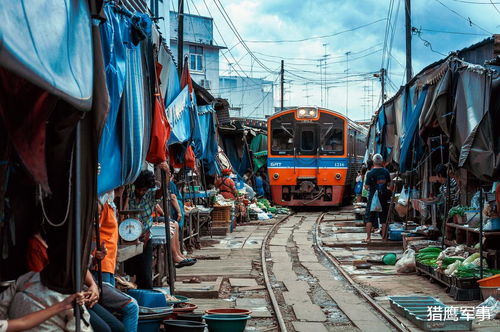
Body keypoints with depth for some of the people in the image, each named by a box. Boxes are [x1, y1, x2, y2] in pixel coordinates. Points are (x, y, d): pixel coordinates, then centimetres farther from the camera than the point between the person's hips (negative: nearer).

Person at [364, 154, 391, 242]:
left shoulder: (370, 173, -11)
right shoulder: (386, 172, -2)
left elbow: (366, 186, -10)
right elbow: (389, 184, 6)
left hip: (372, 198, -3)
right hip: (383, 198, 3)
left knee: (369, 218, 3)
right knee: (384, 219, 10)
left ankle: (368, 237, 1)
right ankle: (384, 236, 12)